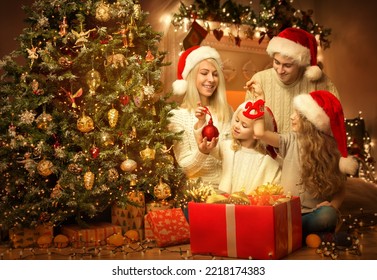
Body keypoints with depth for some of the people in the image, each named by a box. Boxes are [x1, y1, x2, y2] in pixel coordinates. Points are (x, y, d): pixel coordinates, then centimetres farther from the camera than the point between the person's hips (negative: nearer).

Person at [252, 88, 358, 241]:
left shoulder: (333, 149, 0)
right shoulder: (291, 140, 2)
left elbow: (341, 188, 5)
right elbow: (260, 132, -11)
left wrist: (333, 206, -16)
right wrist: (260, 99, -2)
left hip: (313, 214, 0)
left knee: (328, 215, -35)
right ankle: (307, 234, -15)